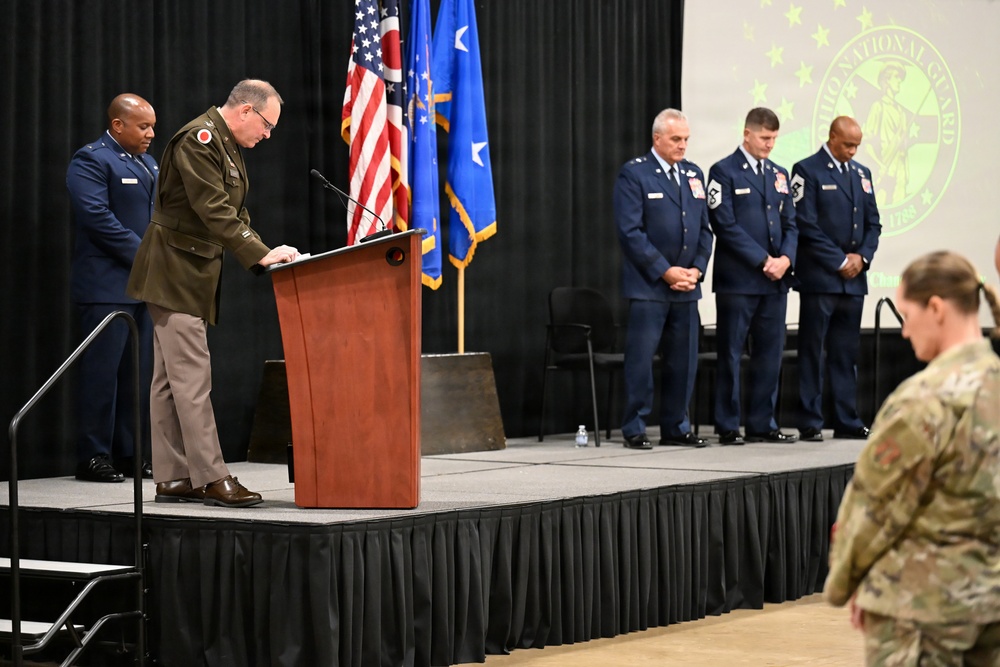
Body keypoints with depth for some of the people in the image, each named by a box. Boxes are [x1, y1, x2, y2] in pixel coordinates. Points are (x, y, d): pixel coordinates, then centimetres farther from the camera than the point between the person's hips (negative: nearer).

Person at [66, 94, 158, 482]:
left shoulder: (148, 164, 20)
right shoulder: (91, 161, -7)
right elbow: (98, 217, -17)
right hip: (108, 286, -8)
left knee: (138, 373, 8)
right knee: (103, 370, -7)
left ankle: (127, 454, 14)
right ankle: (93, 458, -3)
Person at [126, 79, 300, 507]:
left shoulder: (227, 147, 16)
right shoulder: (198, 140, -16)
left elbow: (234, 213, 18)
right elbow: (214, 211, -24)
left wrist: (263, 255, 3)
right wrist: (261, 255, -26)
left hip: (194, 274, 10)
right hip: (175, 272, -10)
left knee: (171, 381, 10)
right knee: (192, 378, -11)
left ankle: (172, 479, 12)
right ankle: (211, 478, -11)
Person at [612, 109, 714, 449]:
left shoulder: (694, 174, 15)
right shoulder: (633, 174, -4)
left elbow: (704, 228, 15)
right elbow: (630, 231, -11)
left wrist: (697, 269, 0)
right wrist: (665, 271, -13)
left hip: (686, 286, 6)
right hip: (648, 285, -6)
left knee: (683, 360, 7)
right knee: (641, 358, -5)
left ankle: (676, 427, 16)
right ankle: (635, 430, 2)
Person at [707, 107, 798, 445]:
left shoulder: (779, 174, 16)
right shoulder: (724, 172, -3)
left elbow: (790, 224, 15)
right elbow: (725, 225, -11)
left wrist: (786, 257, -5)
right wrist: (763, 260, -14)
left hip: (774, 279, 6)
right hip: (737, 279, -6)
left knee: (770, 354, 7)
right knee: (730, 354, -1)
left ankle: (762, 423, 13)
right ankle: (727, 426, 4)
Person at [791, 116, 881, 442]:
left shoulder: (861, 174, 16)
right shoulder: (807, 171, -5)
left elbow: (873, 222, 16)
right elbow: (806, 224, -11)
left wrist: (862, 256, -2)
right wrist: (840, 261, -11)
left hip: (853, 280, 6)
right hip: (819, 278, -6)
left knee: (846, 353, 8)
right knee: (812, 352, -2)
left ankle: (847, 421, 12)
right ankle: (810, 423, 1)